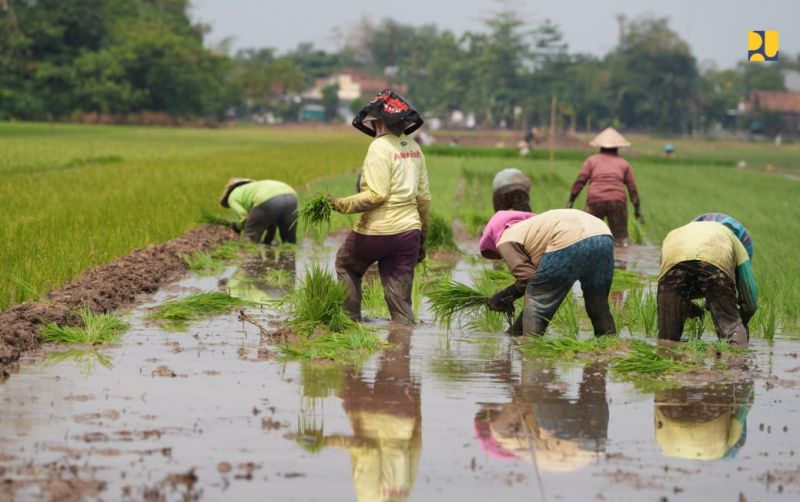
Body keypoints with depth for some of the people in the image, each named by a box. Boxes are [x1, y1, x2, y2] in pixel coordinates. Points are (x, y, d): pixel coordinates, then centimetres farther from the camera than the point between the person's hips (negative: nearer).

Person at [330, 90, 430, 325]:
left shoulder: (380, 147, -13)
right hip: (409, 231, 6)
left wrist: (342, 204, -18)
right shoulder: (413, 148, 10)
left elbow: (376, 195, -21)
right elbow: (424, 196, 13)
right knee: (400, 299, 7)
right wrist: (422, 236, 21)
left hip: (376, 231, -6)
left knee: (346, 265, 22)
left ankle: (352, 320, 19)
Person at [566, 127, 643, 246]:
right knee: (621, 240, 4)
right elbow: (632, 188, 16)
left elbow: (580, 181, 6)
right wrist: (638, 210, 19)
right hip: (617, 200, 0)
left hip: (595, 200, 0)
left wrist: (570, 201, 4)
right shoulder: (624, 163, 20)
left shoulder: (592, 160, 18)